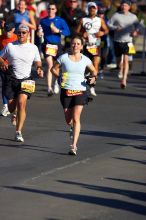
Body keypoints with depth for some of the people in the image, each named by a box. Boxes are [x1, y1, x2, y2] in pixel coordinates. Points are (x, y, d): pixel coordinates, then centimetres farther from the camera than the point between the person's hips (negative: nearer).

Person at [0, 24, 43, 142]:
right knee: (11, 108, 3)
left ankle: (18, 132, -16)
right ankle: (14, 114, 44)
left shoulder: (33, 48, 5)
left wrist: (40, 69, -9)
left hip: (25, 80, -1)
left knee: (21, 103, -21)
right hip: (11, 79, 1)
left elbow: (38, 62, 12)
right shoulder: (10, 46, 6)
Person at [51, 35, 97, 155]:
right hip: (66, 91, 1)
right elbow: (54, 69, 11)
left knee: (76, 118, -13)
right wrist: (60, 77, -4)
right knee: (68, 120, 8)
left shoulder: (85, 60, 1)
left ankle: (74, 146, -14)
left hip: (80, 91, -1)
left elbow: (94, 71, 16)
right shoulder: (63, 58, -1)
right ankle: (73, 128, 46)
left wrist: (94, 77, -5)